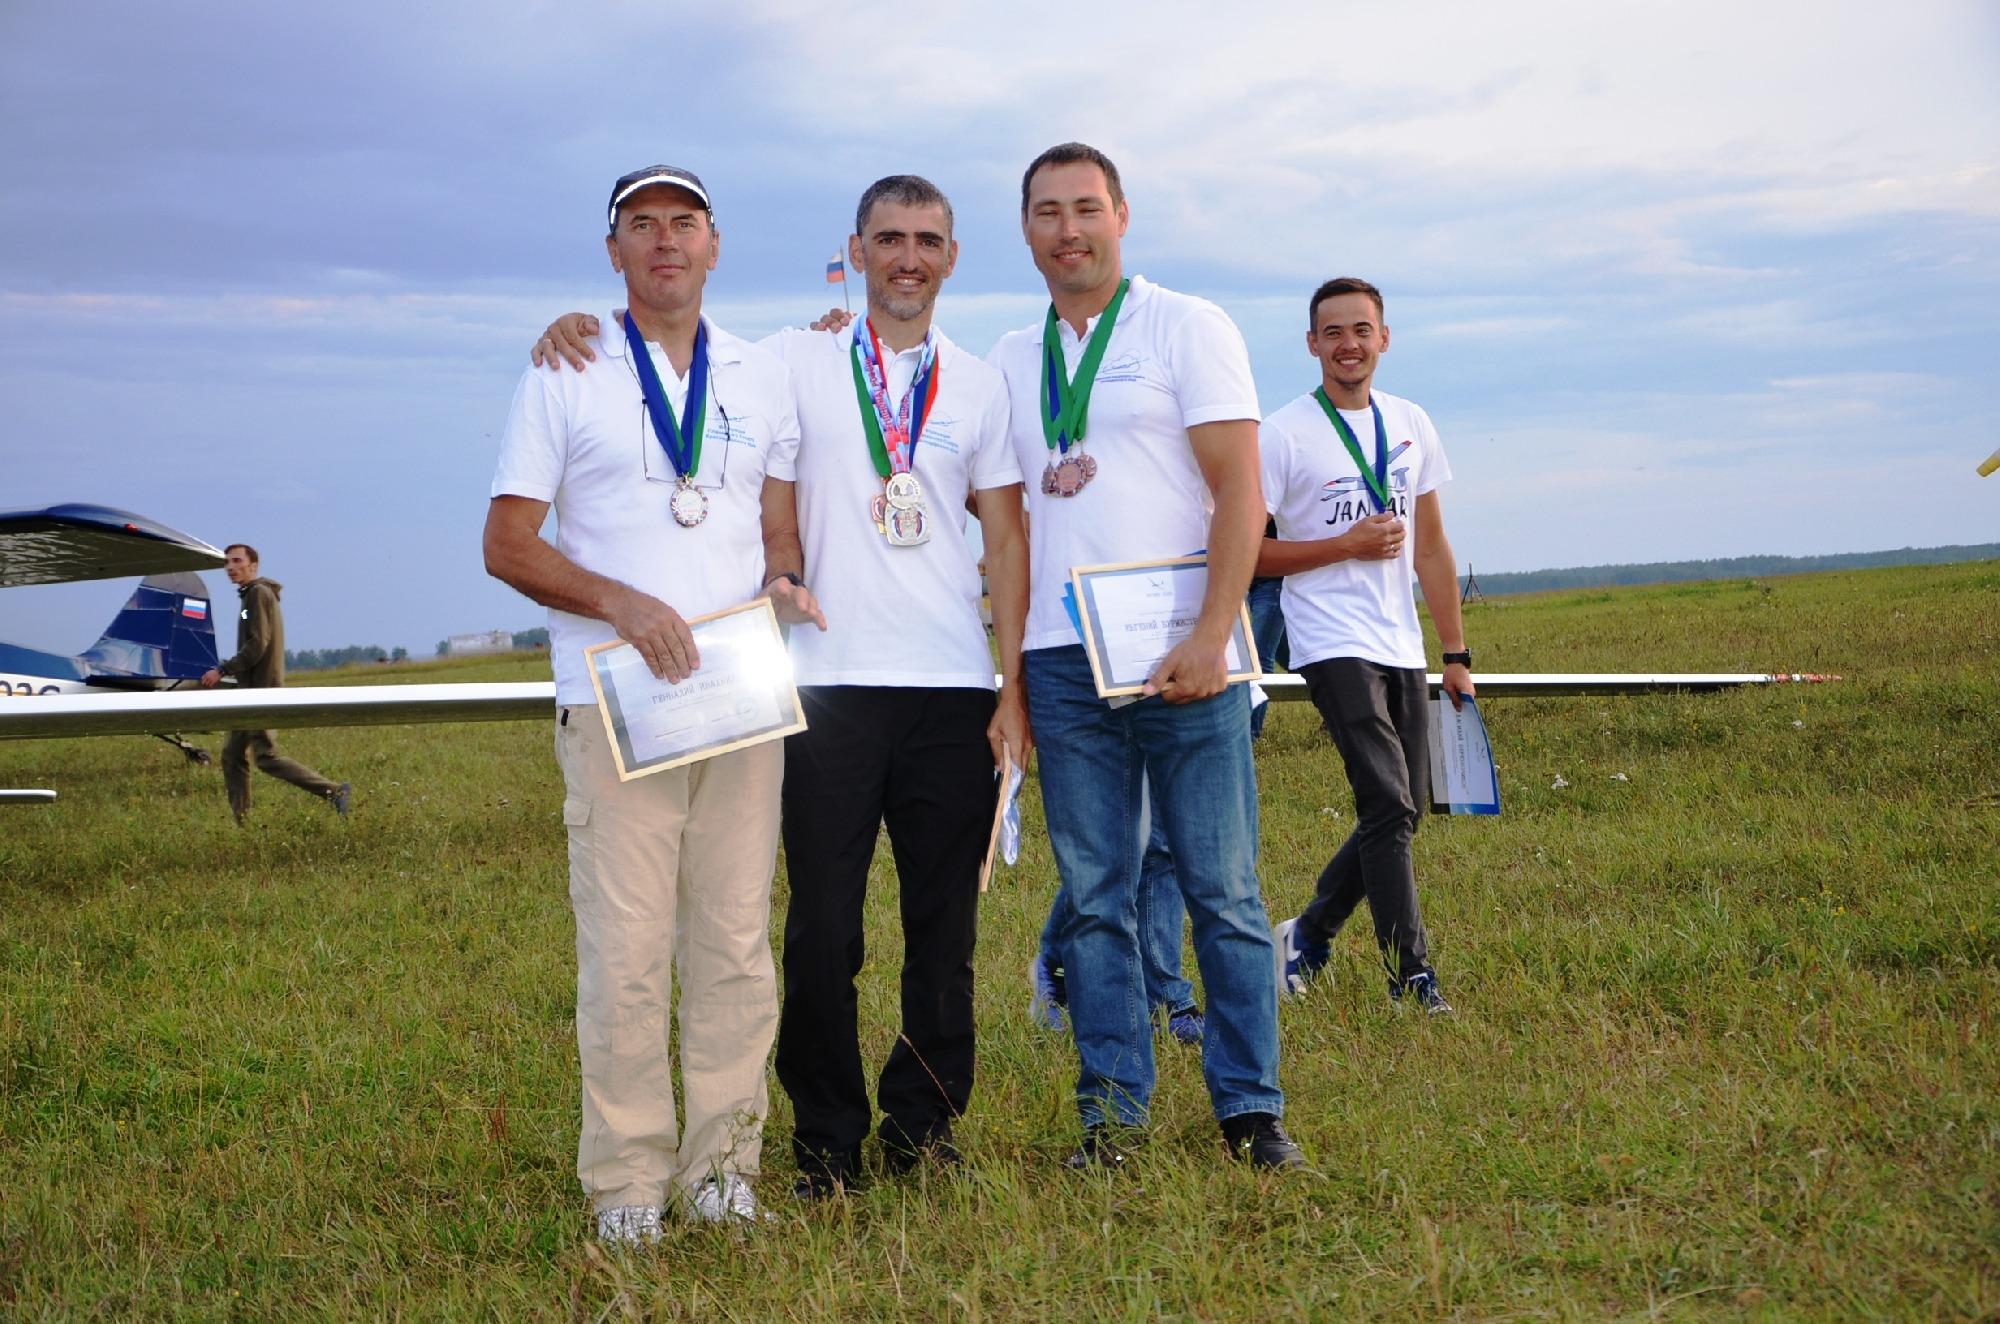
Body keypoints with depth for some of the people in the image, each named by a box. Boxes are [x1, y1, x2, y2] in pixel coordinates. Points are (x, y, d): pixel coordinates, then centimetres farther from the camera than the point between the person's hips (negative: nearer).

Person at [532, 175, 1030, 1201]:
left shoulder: (979, 385, 11)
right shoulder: (796, 362, 5)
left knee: (945, 926, 8)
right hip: (832, 687, -2)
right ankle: (826, 1145, 14)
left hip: (954, 690, 2)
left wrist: (1014, 690, 2)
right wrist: (576, 328, -13)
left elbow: (1006, 541, 9)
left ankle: (922, 1130, 21)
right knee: (822, 929, 1)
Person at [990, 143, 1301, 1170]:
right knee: (1095, 900, 6)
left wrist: (1211, 637, -16)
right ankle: (1112, 1110, 13)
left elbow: (1240, 494, -6)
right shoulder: (1008, 362, 16)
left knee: (1223, 890, -1)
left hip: (1182, 657, -4)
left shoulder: (1188, 329, 2)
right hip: (1061, 661, 4)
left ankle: (1250, 1104, 9)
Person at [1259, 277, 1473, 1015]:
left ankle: (1307, 935, 25)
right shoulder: (1282, 434, -5)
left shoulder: (1411, 426, 12)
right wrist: (1346, 546, -13)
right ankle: (1410, 973, -8)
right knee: (1389, 808, -14)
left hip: (1402, 649, 6)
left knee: (1404, 812, 8)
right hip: (1333, 646, -6)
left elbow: (1431, 547, 16)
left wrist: (1456, 653, 13)